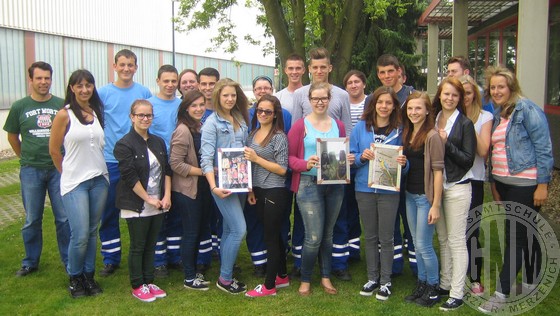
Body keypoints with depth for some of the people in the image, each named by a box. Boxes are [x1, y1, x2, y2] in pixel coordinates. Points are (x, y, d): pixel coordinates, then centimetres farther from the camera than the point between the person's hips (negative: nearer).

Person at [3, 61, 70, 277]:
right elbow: (12, 137, 13)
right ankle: (30, 262, 27)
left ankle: (69, 261, 17)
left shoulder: (62, 105, -1)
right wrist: (25, 158, 13)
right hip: (31, 171, 1)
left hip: (59, 169, -1)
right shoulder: (19, 107, 1)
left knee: (64, 218, 4)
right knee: (32, 220, 11)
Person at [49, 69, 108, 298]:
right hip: (75, 182, -4)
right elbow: (54, 150, 0)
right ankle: (75, 277, 17)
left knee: (92, 231, 11)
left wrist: (95, 167, 9)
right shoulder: (64, 115, -6)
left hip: (99, 179, 4)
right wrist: (70, 173, 7)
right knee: (80, 235, -6)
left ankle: (89, 275, 26)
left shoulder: (98, 112, 8)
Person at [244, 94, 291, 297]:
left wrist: (257, 158, -17)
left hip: (275, 193, -7)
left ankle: (269, 285, 13)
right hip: (259, 192, 7)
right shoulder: (253, 134, 9)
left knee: (271, 237, 2)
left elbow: (282, 169, -15)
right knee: (273, 235, 16)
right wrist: (250, 190, 10)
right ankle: (282, 276, 31)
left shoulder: (279, 137, -11)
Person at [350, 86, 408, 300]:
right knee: (370, 236, 13)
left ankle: (385, 282, 19)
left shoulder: (399, 130, 0)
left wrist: (403, 163, -17)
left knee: (386, 238, 5)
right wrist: (362, 157, -17)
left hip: (389, 191, -1)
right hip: (364, 189, 1)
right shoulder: (361, 127, 1)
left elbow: (404, 165, 5)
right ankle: (372, 278, 27)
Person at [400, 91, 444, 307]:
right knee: (417, 244, 14)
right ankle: (421, 285, 28)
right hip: (410, 195, 7)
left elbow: (438, 171, -15)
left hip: (426, 196, -7)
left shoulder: (432, 136, -14)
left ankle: (433, 289, 18)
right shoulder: (407, 134, 9)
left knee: (424, 245, 0)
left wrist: (436, 204, -16)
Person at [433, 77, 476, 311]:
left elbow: (468, 159, -10)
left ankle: (457, 293, 7)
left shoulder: (465, 123, -5)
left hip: (457, 187, -5)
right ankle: (445, 284, 26)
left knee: (456, 240, -1)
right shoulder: (433, 120, 8)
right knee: (443, 238, 14)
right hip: (436, 185, 5)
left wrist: (447, 144, -17)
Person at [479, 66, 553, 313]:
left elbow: (544, 148, -12)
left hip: (525, 183, -7)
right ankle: (531, 283, 29)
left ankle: (502, 293, 2)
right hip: (503, 182, 7)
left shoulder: (527, 110, -10)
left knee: (515, 236, -4)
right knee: (527, 233, 17)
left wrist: (543, 184, -15)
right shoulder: (496, 115, 11)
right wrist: (494, 184, 15)